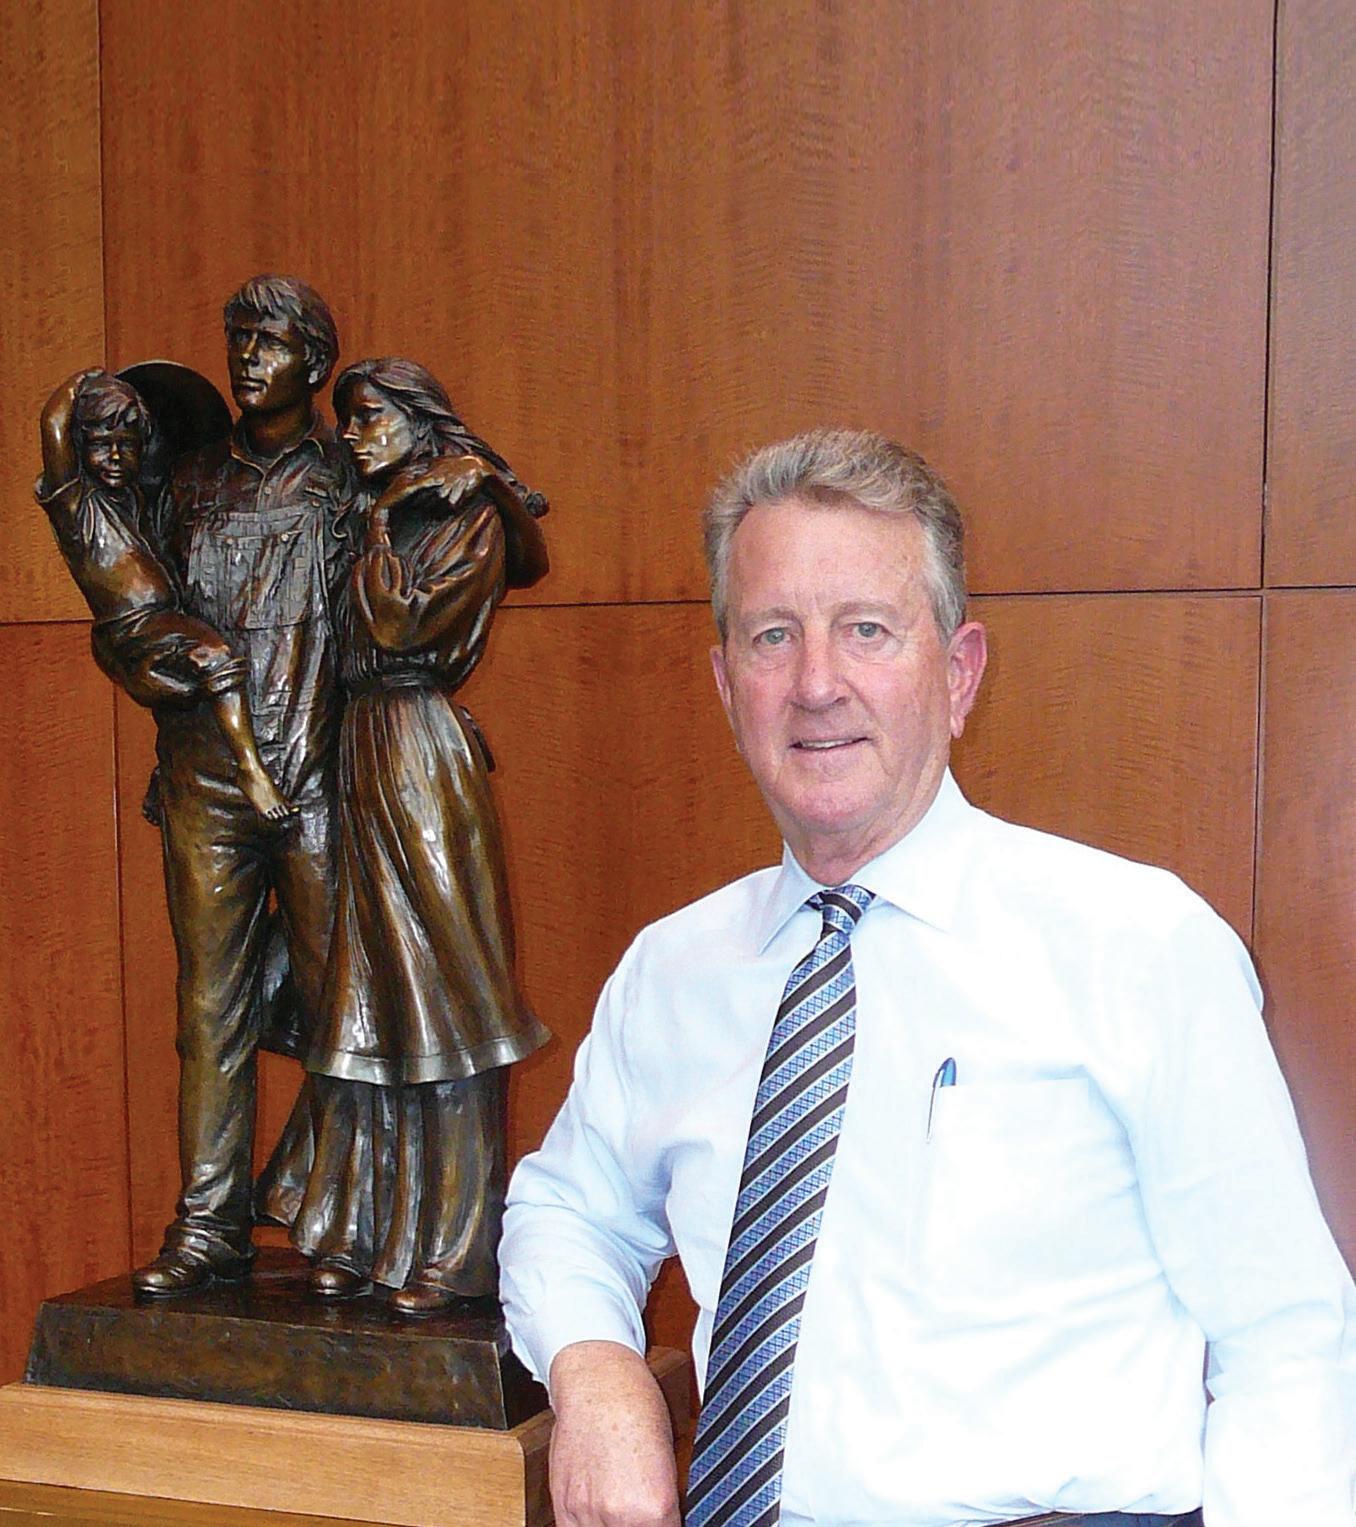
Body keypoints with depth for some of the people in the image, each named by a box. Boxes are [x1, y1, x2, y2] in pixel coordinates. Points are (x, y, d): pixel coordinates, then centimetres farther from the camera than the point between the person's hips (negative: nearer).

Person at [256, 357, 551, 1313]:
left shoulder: (470, 520, -1)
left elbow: (406, 623, -12)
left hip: (428, 759, -7)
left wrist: (378, 536, -2)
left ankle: (450, 1245, -2)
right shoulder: (368, 522, 19)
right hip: (362, 758, 7)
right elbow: (355, 645, 14)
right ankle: (359, 1233, 12)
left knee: (437, 980, -6)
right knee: (366, 987, 6)